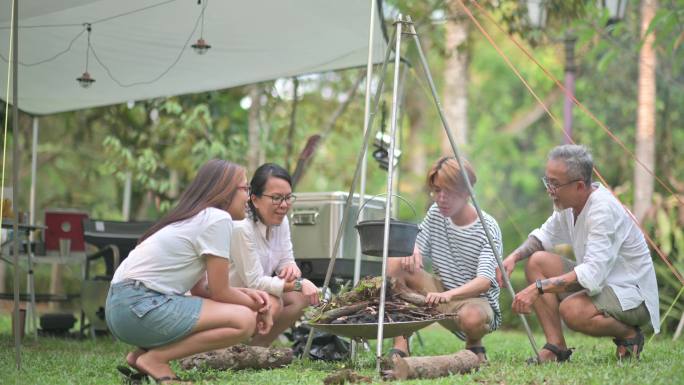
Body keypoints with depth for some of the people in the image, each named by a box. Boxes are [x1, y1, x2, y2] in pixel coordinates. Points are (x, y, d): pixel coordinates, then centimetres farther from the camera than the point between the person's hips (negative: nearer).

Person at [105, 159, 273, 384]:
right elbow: (219, 292, -6)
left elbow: (200, 288, 17)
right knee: (243, 320, -15)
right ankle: (154, 359, -10)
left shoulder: (196, 218, 21)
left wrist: (247, 294, 6)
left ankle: (143, 352, 11)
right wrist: (257, 306, 10)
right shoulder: (218, 219, -8)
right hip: (140, 306, -10)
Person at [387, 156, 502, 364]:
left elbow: (485, 281, -28)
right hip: (441, 294, 6)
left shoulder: (487, 228, -17)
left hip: (477, 300, -5)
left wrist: (449, 294, -46)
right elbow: (417, 247, 6)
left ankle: (474, 345, -2)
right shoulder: (435, 214, 0)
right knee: (395, 263, -15)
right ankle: (400, 347, -17)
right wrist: (412, 254, -21)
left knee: (473, 318, -42)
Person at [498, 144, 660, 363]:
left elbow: (592, 274, -34)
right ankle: (556, 347, -7)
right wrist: (514, 256, -6)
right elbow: (543, 236, 15)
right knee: (537, 261, -4)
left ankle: (629, 335, -4)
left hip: (633, 295, -9)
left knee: (572, 310, -35)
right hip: (598, 282, 9)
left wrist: (538, 287, -37)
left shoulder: (604, 209, -26)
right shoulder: (568, 204, 1)